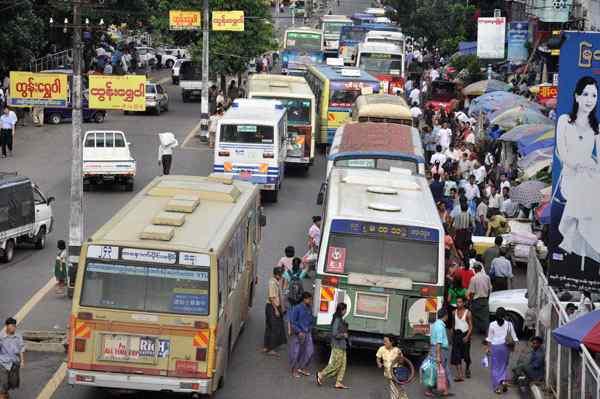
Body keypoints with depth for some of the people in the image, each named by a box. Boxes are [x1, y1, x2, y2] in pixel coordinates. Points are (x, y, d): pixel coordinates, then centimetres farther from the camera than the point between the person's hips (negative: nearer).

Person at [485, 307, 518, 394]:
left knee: (495, 367, 8)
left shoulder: (492, 324, -5)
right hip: (505, 347, 1)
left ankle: (497, 387, 4)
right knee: (503, 365, 18)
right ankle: (504, 380, -5)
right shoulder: (509, 324, -4)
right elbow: (514, 337, -1)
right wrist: (514, 345, 11)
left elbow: (489, 338, 0)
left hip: (494, 347, -1)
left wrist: (487, 348, 10)